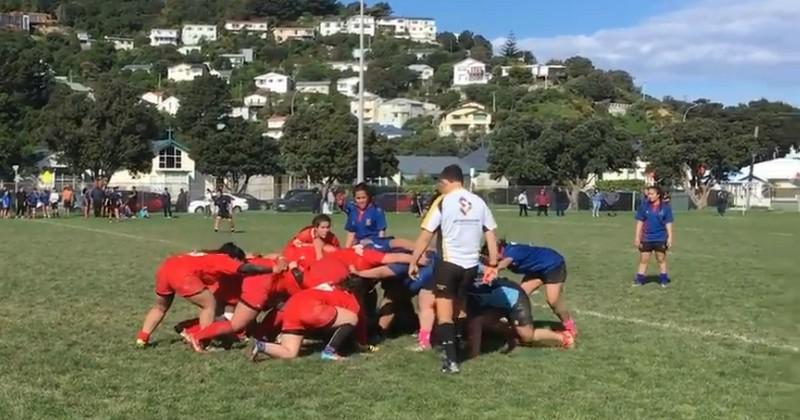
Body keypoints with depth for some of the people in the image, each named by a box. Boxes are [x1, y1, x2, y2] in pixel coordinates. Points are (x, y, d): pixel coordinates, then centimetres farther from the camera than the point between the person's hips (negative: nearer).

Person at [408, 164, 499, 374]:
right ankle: (453, 353, 27)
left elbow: (425, 236, -9)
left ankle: (452, 360, -7)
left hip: (449, 262, -5)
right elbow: (491, 236, 6)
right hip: (471, 264, 5)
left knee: (444, 312, 1)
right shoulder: (479, 202, 5)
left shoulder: (443, 202, -8)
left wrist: (413, 262, -1)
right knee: (457, 310, 19)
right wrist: (493, 265, 12)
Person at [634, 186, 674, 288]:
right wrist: (637, 237, -3)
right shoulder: (644, 206, -1)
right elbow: (640, 222, 1)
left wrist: (670, 237, -7)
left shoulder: (665, 207, -3)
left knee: (661, 260, 11)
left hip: (660, 239, -1)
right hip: (646, 239, 1)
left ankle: (663, 280, 19)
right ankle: (639, 279, 9)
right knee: (643, 260, 4)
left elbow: (668, 224, -1)